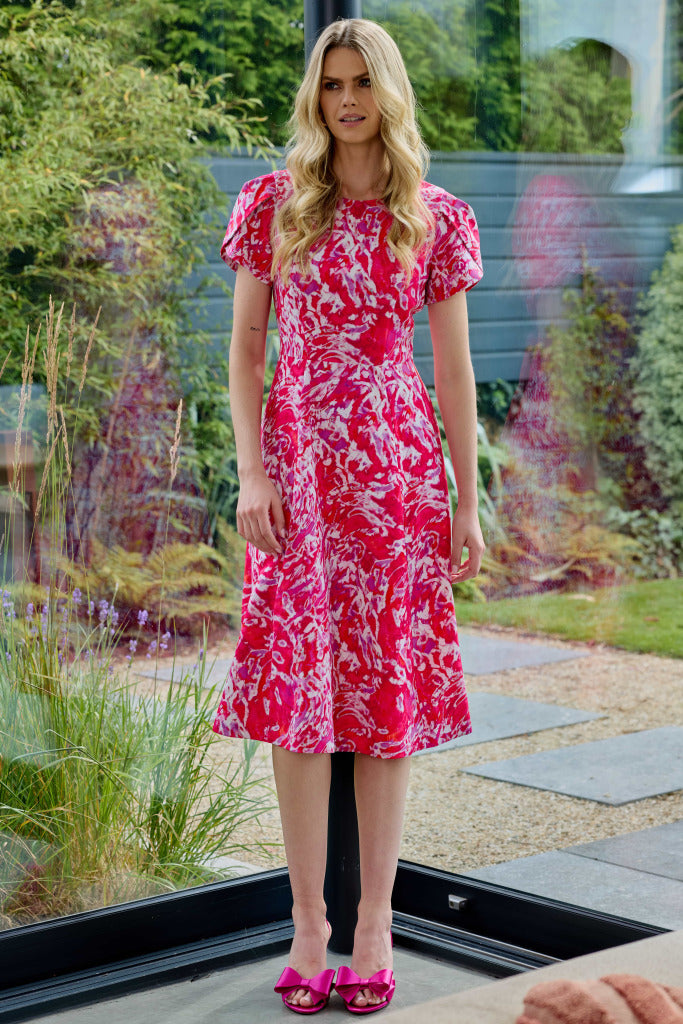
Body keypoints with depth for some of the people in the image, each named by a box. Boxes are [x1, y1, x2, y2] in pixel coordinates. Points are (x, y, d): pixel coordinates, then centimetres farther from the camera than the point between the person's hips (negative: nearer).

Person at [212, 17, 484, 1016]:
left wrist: (467, 503, 2)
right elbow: (245, 350, 4)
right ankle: (308, 923, 10)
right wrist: (252, 473, -6)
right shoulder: (272, 203, 4)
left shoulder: (437, 217, 4)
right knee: (297, 692, 0)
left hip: (398, 465, 0)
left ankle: (375, 920, 12)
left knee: (388, 690, 3)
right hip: (298, 466, 0)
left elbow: (453, 367, 5)